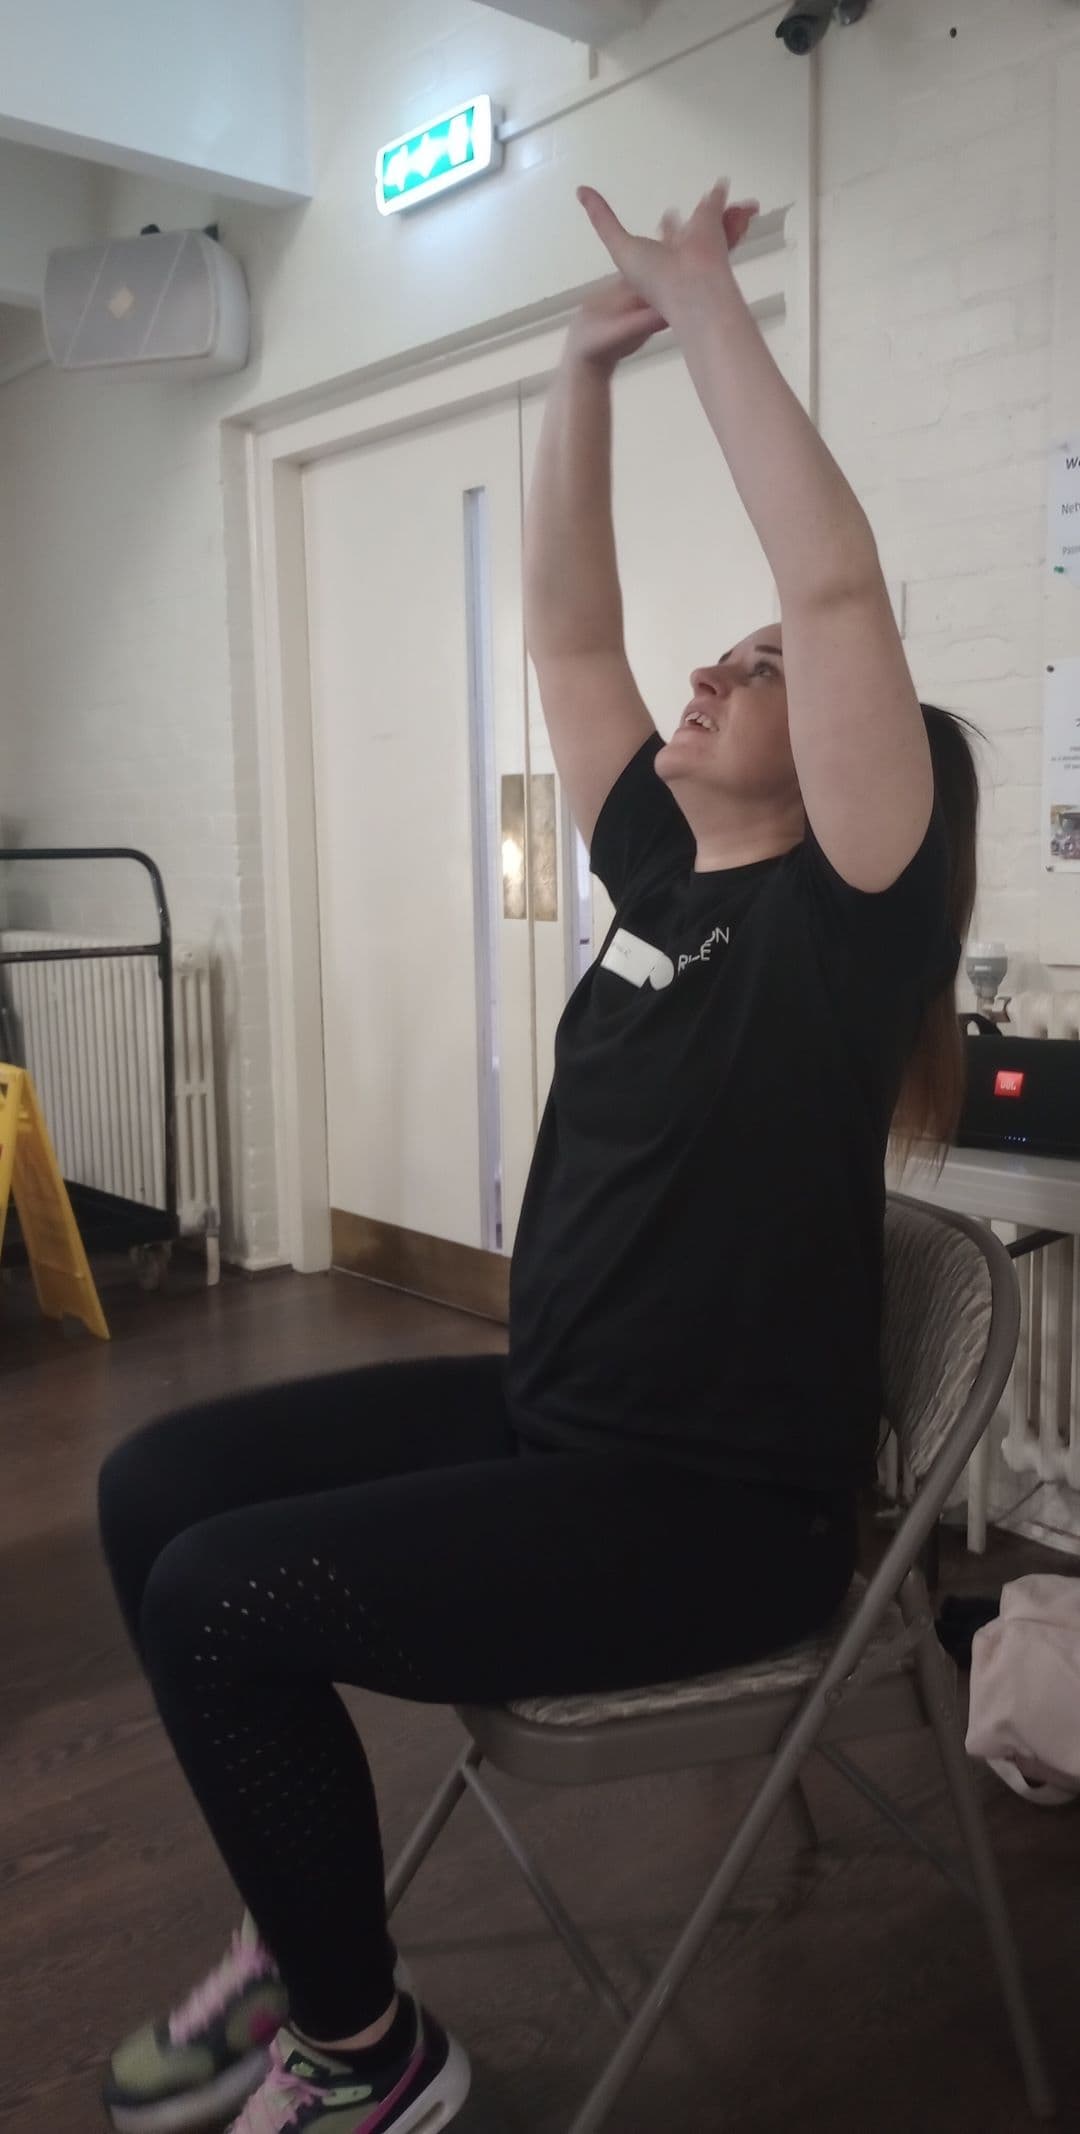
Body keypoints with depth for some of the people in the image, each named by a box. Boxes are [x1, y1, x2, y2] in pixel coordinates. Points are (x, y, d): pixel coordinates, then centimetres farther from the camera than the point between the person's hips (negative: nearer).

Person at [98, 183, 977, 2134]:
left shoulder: (841, 918, -12)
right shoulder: (665, 873, 8)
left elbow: (838, 583, -24)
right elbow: (567, 627, 10)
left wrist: (705, 300, -16)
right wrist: (589, 363, 4)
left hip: (722, 1500, -8)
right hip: (547, 1414, 8)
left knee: (219, 1595, -17)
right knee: (158, 1486, 1)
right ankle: (298, 1935, 18)